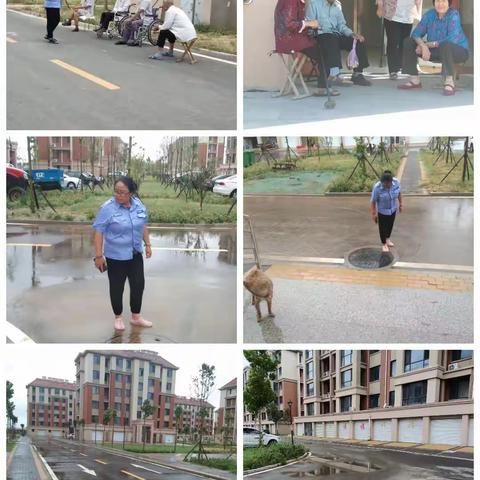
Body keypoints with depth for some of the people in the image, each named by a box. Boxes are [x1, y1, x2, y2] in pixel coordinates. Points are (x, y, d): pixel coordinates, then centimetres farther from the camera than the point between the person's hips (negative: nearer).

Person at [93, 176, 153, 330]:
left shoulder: (139, 205, -2)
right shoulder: (107, 208, -16)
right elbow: (99, 232, -14)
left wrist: (148, 244, 10)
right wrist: (98, 255, -15)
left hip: (135, 254, 5)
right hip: (115, 256, -5)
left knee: (138, 284, 10)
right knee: (117, 287, 7)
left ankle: (136, 317, 25)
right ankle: (118, 317, 25)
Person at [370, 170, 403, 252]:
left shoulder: (396, 182, -22)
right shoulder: (377, 187, -32)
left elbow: (399, 193, -3)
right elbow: (373, 201, -21)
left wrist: (401, 204, 6)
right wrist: (374, 213, -15)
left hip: (393, 209, 4)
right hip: (382, 210, -4)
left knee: (390, 224, 24)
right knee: (382, 227, 13)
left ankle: (388, 238, 52)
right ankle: (384, 244, 37)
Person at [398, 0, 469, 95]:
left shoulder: (454, 15, -19)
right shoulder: (430, 14, -5)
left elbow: (452, 40, -30)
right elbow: (416, 33, -9)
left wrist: (428, 44, -24)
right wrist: (423, 46, -29)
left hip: (458, 51, -6)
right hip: (437, 52, 6)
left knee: (445, 45, -39)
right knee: (409, 42, -2)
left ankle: (449, 83, -32)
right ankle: (415, 80, 1)